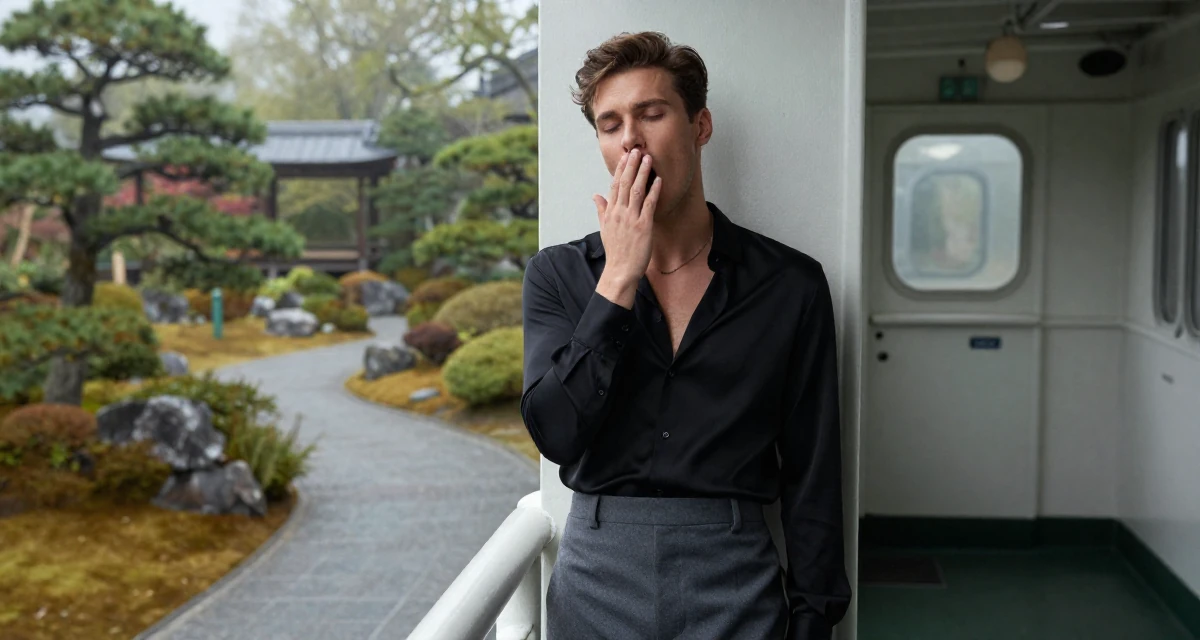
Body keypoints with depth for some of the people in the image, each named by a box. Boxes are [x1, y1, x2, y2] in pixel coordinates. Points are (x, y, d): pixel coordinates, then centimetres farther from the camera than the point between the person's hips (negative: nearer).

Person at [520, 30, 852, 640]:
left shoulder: (789, 284, -2)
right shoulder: (557, 274, 1)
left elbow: (811, 473, 0)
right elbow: (556, 432, -13)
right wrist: (620, 277, -14)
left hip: (734, 584, -1)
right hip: (597, 574, 1)